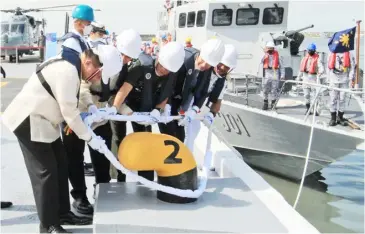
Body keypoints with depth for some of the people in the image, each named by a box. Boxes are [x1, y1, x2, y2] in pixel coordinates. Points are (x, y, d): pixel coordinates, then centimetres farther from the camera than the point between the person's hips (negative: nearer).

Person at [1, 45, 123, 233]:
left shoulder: (71, 64, 4)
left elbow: (70, 104, 13)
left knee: (60, 166, 13)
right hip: (29, 122, -10)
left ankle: (62, 213, 26)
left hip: (42, 121, 10)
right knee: (45, 171, -5)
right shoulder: (67, 71, -27)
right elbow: (69, 112, -23)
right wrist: (89, 138, -13)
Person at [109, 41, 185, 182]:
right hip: (124, 105, -4)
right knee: (119, 142, 3)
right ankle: (119, 179, 17)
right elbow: (125, 88, -39)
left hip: (143, 110, 4)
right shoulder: (142, 66, -31)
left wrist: (157, 109, -22)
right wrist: (114, 108, -47)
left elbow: (165, 97, -2)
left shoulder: (170, 77, -14)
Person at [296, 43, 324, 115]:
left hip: (313, 77, -5)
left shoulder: (317, 59, -4)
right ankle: (308, 109, 13)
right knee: (306, 95, 6)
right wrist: (299, 77, 21)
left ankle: (315, 110, -2)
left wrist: (319, 73, -36)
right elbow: (301, 68, 21)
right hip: (305, 77, 5)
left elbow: (322, 69, -15)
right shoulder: (305, 58, 13)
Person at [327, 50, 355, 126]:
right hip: (333, 80, 1)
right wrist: (329, 78, 8)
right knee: (333, 99, 0)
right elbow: (328, 67, 13)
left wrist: (351, 79, -7)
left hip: (344, 81, -1)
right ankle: (333, 118, 6)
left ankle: (340, 118, 12)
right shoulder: (331, 54, 10)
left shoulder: (349, 54, 3)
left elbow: (352, 67, 0)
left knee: (342, 99, 2)